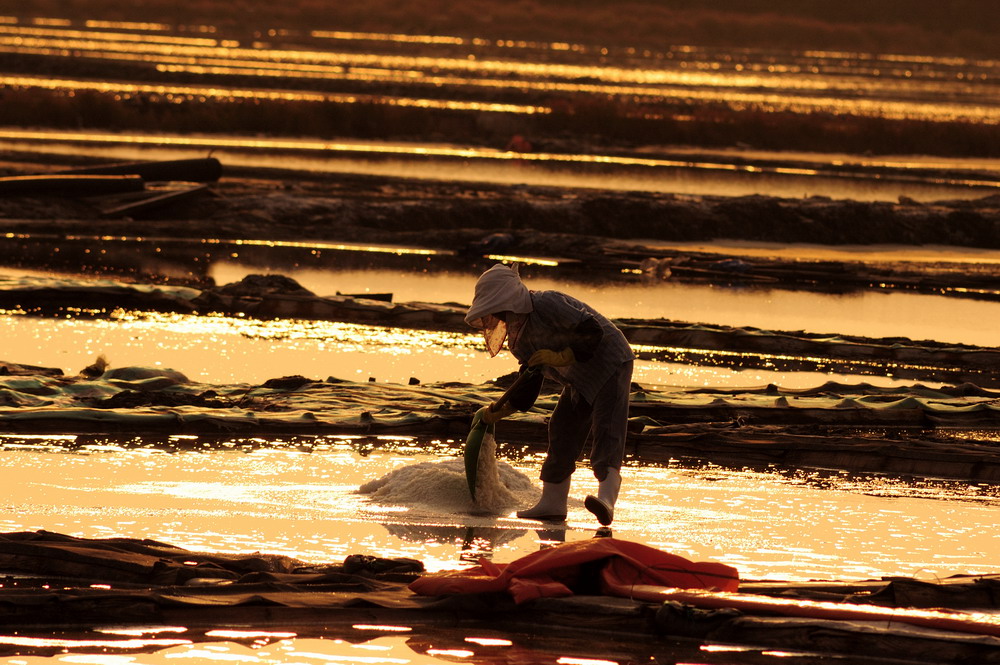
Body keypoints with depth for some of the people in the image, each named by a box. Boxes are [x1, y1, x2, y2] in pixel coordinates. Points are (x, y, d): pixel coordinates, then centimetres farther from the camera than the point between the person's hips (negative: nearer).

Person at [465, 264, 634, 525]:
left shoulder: (547, 305, -25)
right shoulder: (519, 336, 5)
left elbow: (594, 332, -28)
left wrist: (562, 357, -31)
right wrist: (504, 410, 3)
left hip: (610, 364, -10)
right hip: (580, 379, 10)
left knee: (606, 429, -23)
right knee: (562, 433, 10)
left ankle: (606, 498, -40)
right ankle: (552, 503, 16)